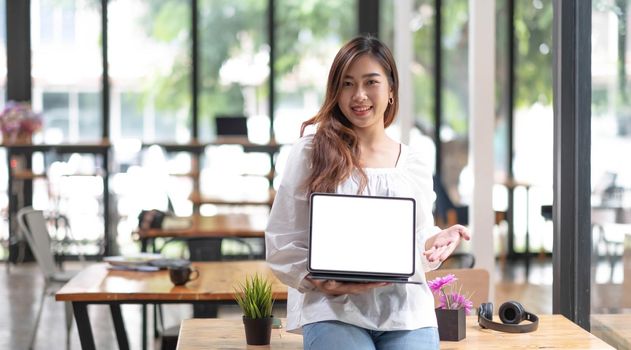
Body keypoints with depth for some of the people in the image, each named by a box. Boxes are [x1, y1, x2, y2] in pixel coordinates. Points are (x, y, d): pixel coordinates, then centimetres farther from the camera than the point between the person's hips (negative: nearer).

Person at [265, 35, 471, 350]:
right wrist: (323, 281, -14)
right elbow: (282, 244, 3)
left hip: (406, 312, 3)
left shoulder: (415, 165, 14)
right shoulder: (310, 153, 4)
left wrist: (436, 242, -4)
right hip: (334, 311, -3)